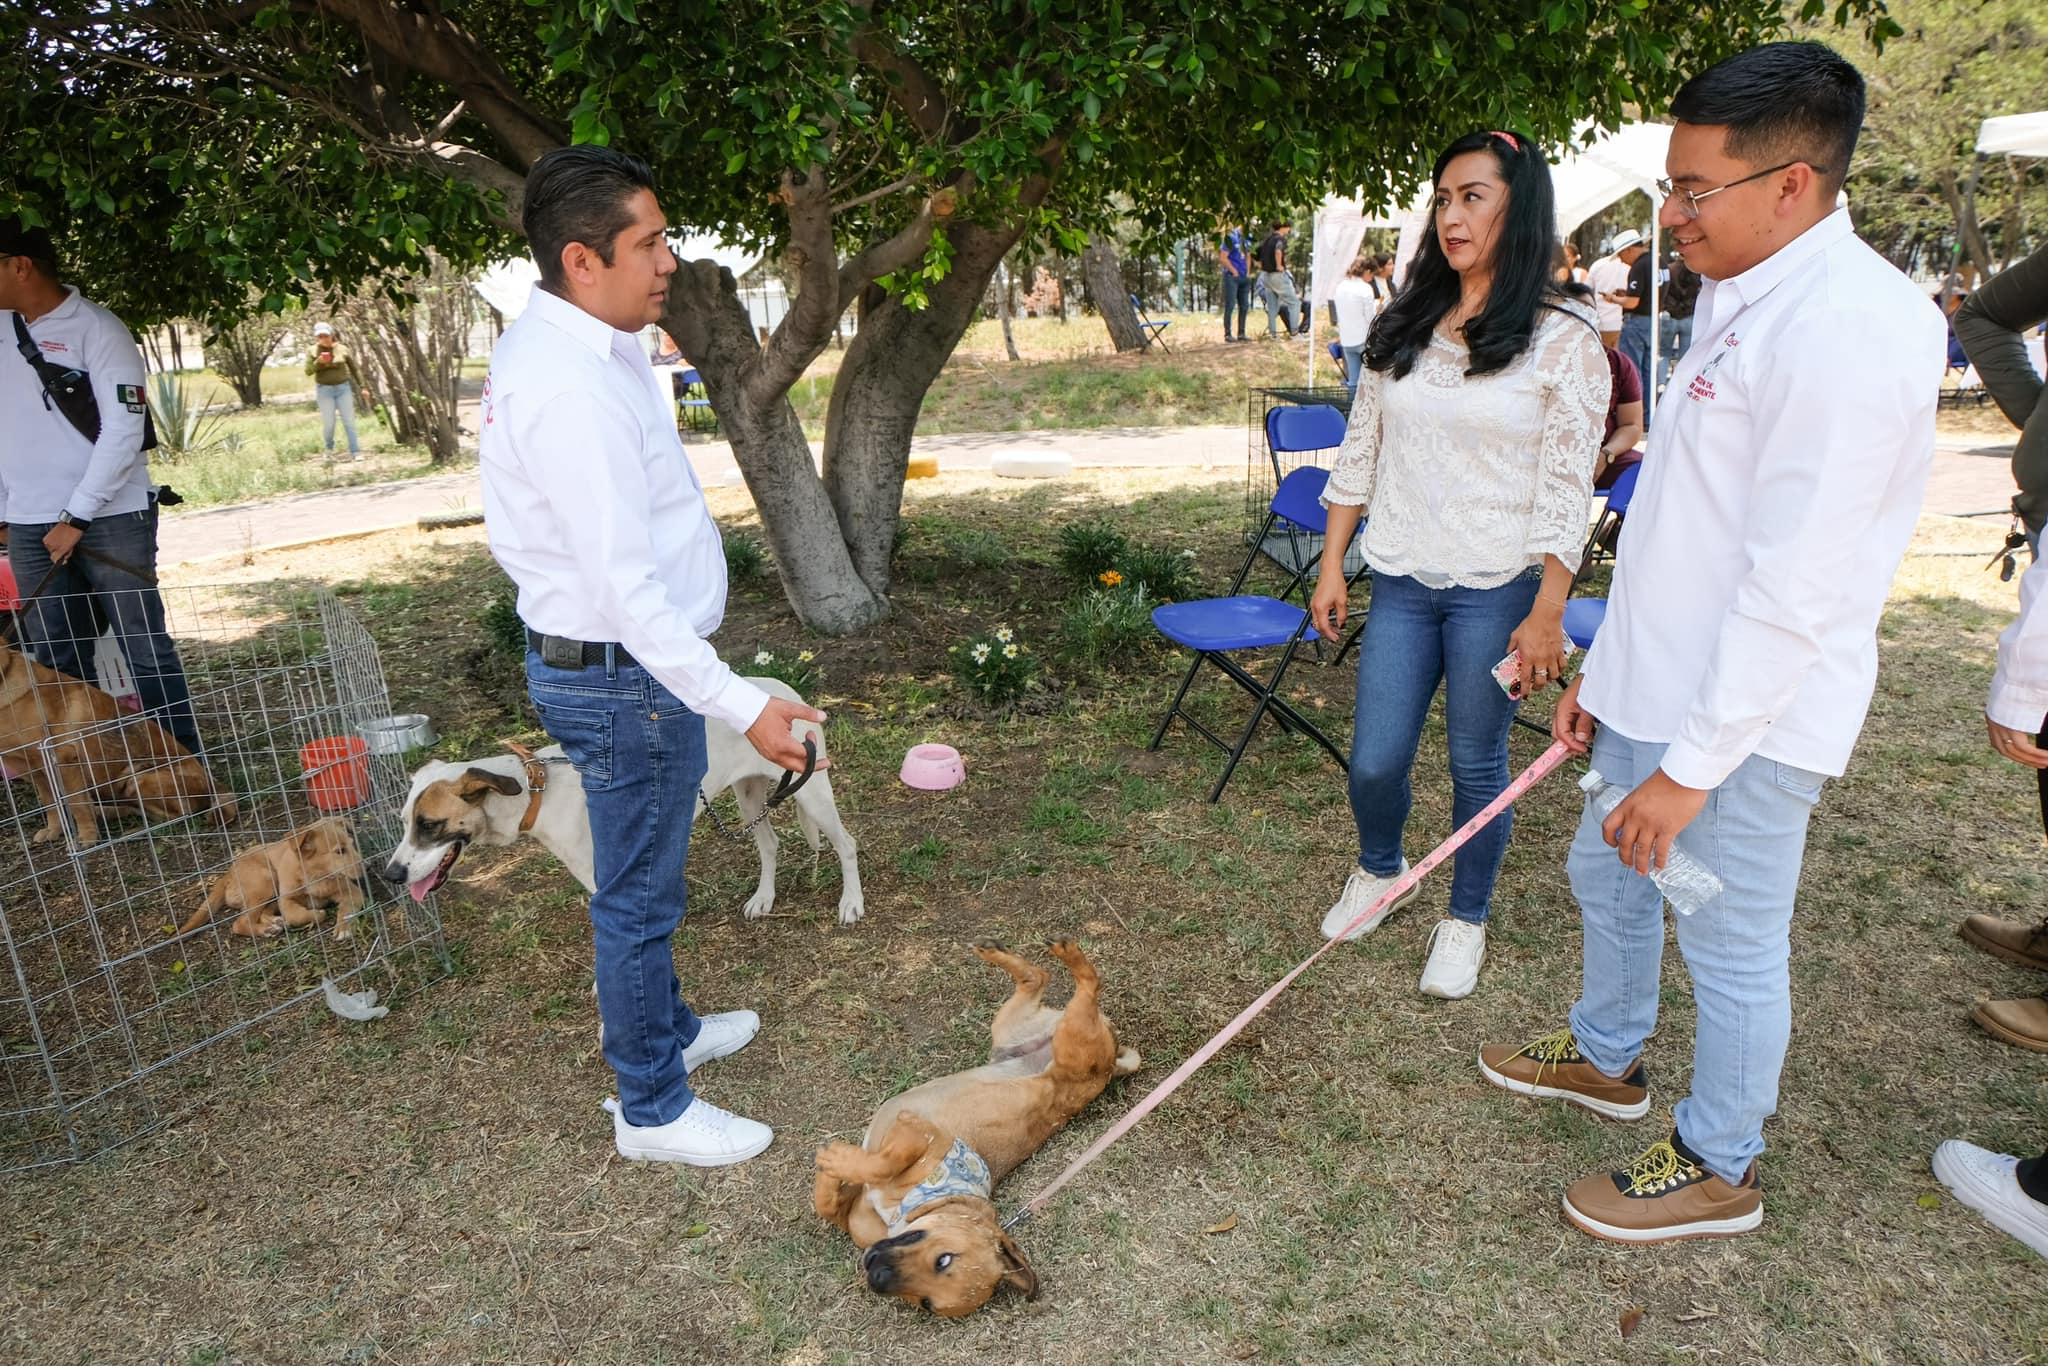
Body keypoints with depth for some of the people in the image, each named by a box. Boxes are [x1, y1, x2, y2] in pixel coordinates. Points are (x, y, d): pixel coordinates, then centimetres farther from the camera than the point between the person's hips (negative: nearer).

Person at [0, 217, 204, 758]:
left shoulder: (96, 328, -7)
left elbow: (123, 430, -12)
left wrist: (77, 518, -12)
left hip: (110, 519, -5)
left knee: (144, 647, -2)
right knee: (56, 661, 8)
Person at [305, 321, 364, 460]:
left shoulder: (342, 350, -1)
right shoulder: (313, 351, -1)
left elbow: (354, 369, 6)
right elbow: (308, 371, -5)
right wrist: (318, 362, -23)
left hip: (343, 388, 0)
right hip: (324, 390, 0)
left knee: (349, 421, -3)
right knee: (328, 423, 0)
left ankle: (355, 452, -1)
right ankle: (329, 449, 23)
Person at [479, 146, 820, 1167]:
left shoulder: (569, 347, 7)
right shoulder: (570, 386, -26)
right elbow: (624, 584, -29)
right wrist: (739, 703, -29)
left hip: (601, 657, 10)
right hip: (624, 672, -10)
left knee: (642, 878, 25)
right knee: (638, 892, 5)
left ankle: (664, 1029, 46)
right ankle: (652, 1108, 23)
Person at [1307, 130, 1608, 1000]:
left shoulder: (1563, 339, -5)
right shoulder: (1403, 326, 8)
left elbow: (1568, 489, -7)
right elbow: (1359, 454, 10)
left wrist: (1547, 613, -12)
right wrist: (1331, 568, 8)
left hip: (1497, 591, -3)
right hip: (1402, 583, 4)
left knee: (1476, 766, 8)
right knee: (1374, 761, 6)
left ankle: (1467, 918, 30)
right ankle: (1378, 871, 37)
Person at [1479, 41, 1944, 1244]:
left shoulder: (1851, 328, -22)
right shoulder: (1743, 300, 10)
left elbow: (1796, 587, -25)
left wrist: (1693, 765, -23)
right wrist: (1606, 671, 16)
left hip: (1750, 720, -10)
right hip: (1664, 689, 10)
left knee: (1732, 948, 8)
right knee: (1608, 876, 24)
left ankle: (1718, 1170, 30)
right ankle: (1607, 1057, 48)